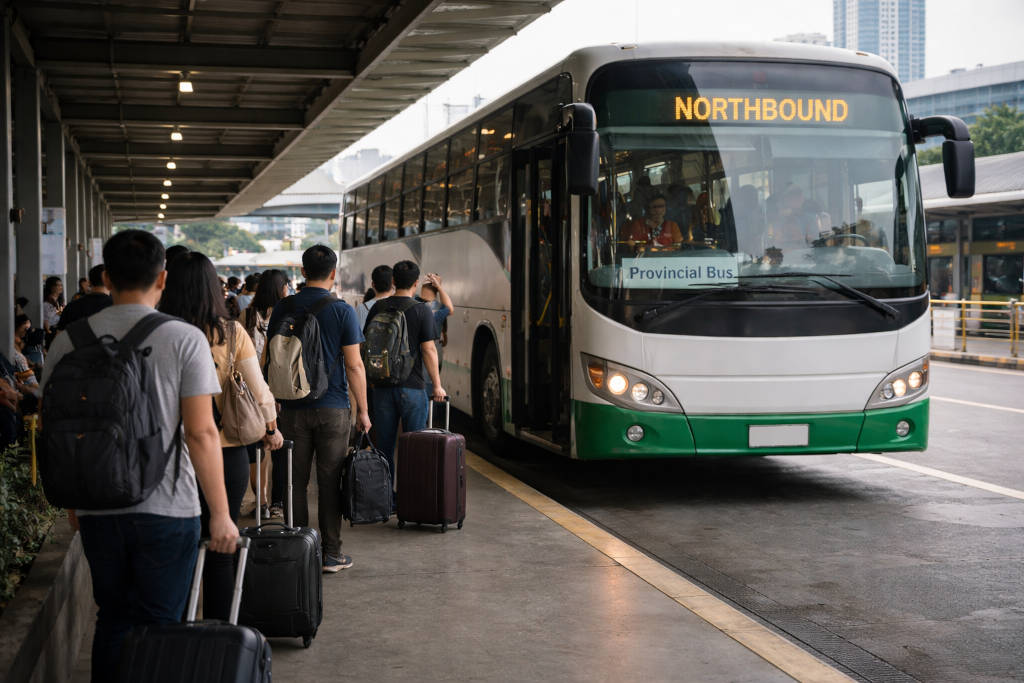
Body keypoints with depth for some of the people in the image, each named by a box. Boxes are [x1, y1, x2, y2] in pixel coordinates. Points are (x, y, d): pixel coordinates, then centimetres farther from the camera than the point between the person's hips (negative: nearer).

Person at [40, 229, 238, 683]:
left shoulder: (69, 340, 2)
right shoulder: (184, 339, -8)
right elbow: (201, 432, -12)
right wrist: (221, 514, -7)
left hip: (97, 509, 3)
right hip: (167, 509, -3)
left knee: (112, 620, 18)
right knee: (158, 626, 7)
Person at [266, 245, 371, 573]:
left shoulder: (283, 309, 2)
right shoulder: (342, 311, -7)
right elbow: (354, 365, -8)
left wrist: (277, 400, 19)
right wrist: (363, 410, 0)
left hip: (293, 407, 3)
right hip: (332, 409, -2)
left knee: (295, 481, 9)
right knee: (329, 482, 3)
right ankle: (330, 554, 8)